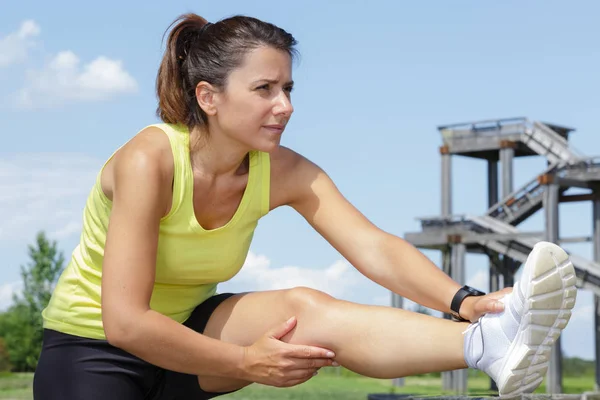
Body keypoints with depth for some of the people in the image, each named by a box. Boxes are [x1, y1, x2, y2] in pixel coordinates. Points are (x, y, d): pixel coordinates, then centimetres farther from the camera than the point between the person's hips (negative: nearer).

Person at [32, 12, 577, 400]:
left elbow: (374, 248, -21)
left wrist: (463, 301, -38)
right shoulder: (149, 161, -28)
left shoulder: (283, 173, -10)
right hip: (91, 352, -3)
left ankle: (493, 344, -46)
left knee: (305, 308, -28)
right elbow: (125, 321, -32)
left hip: (188, 330, 4)